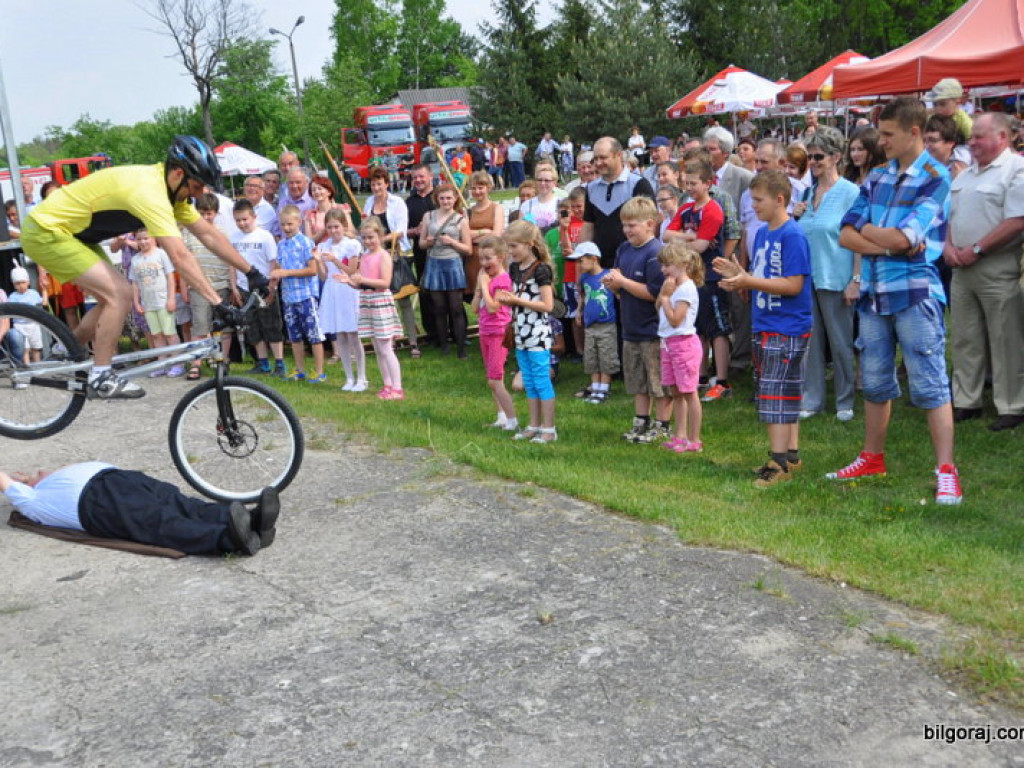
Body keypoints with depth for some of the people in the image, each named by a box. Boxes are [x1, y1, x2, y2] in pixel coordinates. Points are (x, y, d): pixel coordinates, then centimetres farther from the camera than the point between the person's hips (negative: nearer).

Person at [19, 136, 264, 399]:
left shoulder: (171, 189, 1)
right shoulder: (149, 190, -29)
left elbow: (209, 234, 4)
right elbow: (180, 256, -35)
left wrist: (252, 273, 1)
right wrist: (218, 303, -37)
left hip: (69, 232, 10)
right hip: (46, 231, -10)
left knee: (117, 296, 10)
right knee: (119, 294, -16)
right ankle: (101, 377, -5)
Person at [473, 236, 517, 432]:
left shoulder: (502, 279, -14)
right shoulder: (487, 277, 12)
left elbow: (492, 307, -24)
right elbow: (476, 308, 9)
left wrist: (484, 284, -16)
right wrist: (479, 285, 0)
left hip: (498, 333, -9)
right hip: (485, 333, 9)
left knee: (495, 381, -11)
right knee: (493, 380, 14)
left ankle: (512, 422, -7)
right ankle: (502, 418, 22)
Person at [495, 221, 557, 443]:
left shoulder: (540, 270, -14)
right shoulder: (515, 268, 11)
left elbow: (547, 305, -18)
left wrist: (517, 300, -19)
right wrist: (506, 300, -2)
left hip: (538, 334, -8)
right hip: (521, 333, 8)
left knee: (542, 381, -3)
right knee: (529, 382, 14)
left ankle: (549, 429, 4)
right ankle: (534, 425, 23)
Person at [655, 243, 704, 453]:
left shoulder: (687, 288, -16)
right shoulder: (672, 285, 12)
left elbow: (675, 319, -21)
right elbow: (658, 308, 10)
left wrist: (665, 296, -13)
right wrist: (663, 292, -2)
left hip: (684, 343, -9)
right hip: (668, 343, 9)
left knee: (689, 392, -2)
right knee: (675, 392, 14)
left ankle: (694, 440, 4)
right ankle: (680, 436, 22)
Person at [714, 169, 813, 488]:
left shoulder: (792, 235, -15)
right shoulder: (762, 233, 12)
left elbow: (793, 285, -21)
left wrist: (748, 281, -23)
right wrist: (738, 274, -3)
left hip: (786, 329, -9)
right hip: (765, 327, 9)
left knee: (775, 394, -8)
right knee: (788, 393, 15)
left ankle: (780, 462, -3)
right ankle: (791, 455, 24)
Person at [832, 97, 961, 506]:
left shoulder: (935, 178, -7)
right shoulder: (877, 177, 11)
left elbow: (902, 237, -18)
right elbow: (846, 234, 3)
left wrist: (868, 231, 0)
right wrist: (890, 245, -12)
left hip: (915, 292, -6)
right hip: (873, 292, 6)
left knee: (930, 385, -4)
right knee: (875, 382, 15)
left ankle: (946, 471, 0)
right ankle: (873, 458, 29)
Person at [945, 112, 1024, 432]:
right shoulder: (966, 174, 16)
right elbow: (951, 214, 21)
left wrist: (975, 250, -17)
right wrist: (948, 246, 2)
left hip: (998, 267, -8)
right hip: (962, 269, 8)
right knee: (965, 339, 12)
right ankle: (966, 402, 22)